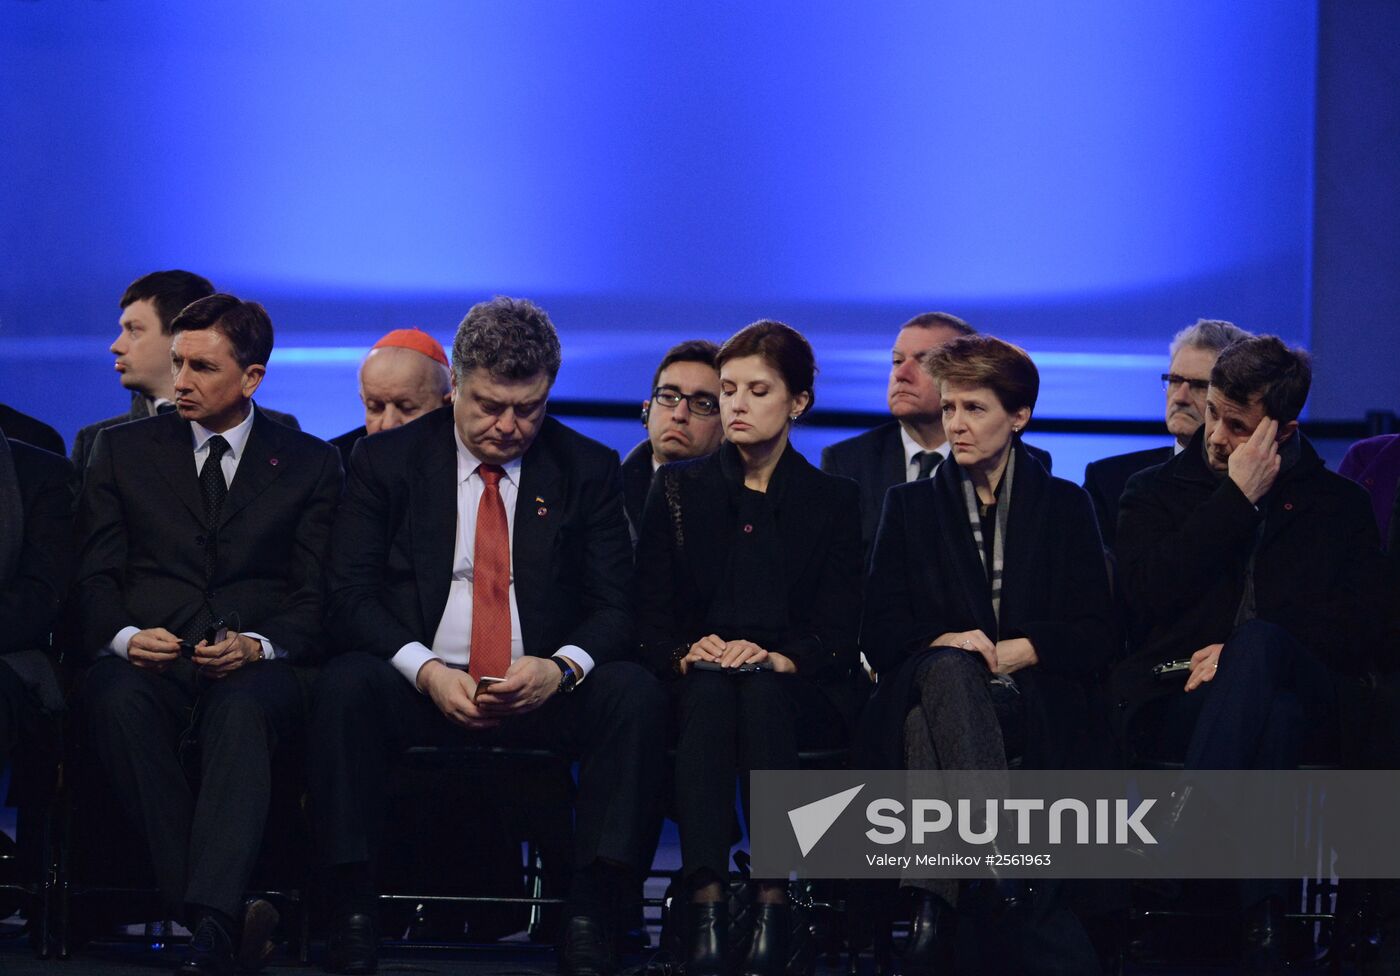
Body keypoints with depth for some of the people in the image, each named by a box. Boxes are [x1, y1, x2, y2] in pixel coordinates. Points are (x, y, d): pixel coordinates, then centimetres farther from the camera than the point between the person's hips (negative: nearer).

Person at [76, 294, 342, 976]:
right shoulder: (124, 450, 17)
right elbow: (95, 580, 11)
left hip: (253, 670, -1)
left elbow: (315, 599, 8)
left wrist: (256, 645, -14)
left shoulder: (309, 464, 14)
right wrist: (125, 637, -12)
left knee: (241, 709, -39)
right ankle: (222, 915, -39)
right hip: (146, 662, 1)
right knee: (119, 701, -37)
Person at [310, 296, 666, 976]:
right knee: (345, 685, -33)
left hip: (542, 692, 1)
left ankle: (588, 922, -32)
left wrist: (560, 667, -18)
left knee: (635, 693, -29)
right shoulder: (386, 461, 6)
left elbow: (615, 606, 5)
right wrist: (426, 671, -19)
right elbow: (350, 595, -1)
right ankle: (352, 915, -31)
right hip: (421, 690, -1)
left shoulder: (588, 471, 9)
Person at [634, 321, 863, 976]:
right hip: (694, 687, 1)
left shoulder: (835, 500, 13)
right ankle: (705, 904, -50)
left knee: (760, 690, -37)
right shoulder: (678, 489, 16)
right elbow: (650, 615, 8)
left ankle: (774, 902, -47)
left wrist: (776, 658, -17)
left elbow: (839, 632, 3)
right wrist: (689, 653, -14)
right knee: (710, 691, -36)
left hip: (800, 694, -1)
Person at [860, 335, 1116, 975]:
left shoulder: (1064, 507, 18)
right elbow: (879, 634, 11)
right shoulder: (912, 505, 22)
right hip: (926, 688, 1)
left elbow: (1096, 636, 9)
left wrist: (1020, 650, -9)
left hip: (1033, 700, -1)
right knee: (949, 668, -40)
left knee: (927, 728, -39)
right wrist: (943, 643, -10)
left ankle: (937, 904, -56)